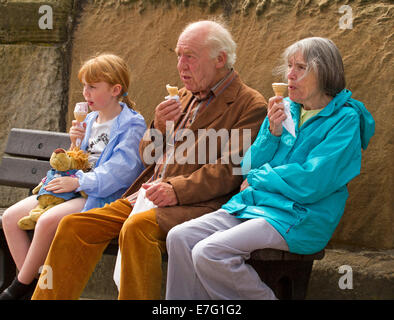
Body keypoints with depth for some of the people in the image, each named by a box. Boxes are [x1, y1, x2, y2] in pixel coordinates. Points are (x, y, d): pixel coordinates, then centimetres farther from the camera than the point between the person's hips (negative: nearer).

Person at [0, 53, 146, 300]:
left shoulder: (132, 126, -8)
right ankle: (31, 281, -7)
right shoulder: (90, 121, 19)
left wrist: (78, 182, -20)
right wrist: (76, 145, 3)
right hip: (78, 190, 9)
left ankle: (20, 286, -16)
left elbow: (120, 171, -19)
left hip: (102, 197, -9)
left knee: (48, 221, -33)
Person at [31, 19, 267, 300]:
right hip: (148, 196, 8)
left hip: (196, 204, -7)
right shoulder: (184, 97, 22)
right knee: (74, 226, -10)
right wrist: (160, 127, 2)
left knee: (137, 227, -36)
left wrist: (177, 190, -22)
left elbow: (231, 168, -12)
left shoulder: (251, 105, -2)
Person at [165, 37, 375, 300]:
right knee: (179, 238, -13)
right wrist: (272, 132, -5)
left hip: (298, 217, -7)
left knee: (209, 253, -26)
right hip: (252, 204, 7)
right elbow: (249, 167, 12)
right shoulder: (286, 108, 14)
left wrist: (258, 178, -1)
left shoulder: (345, 118, -6)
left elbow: (311, 183, -15)